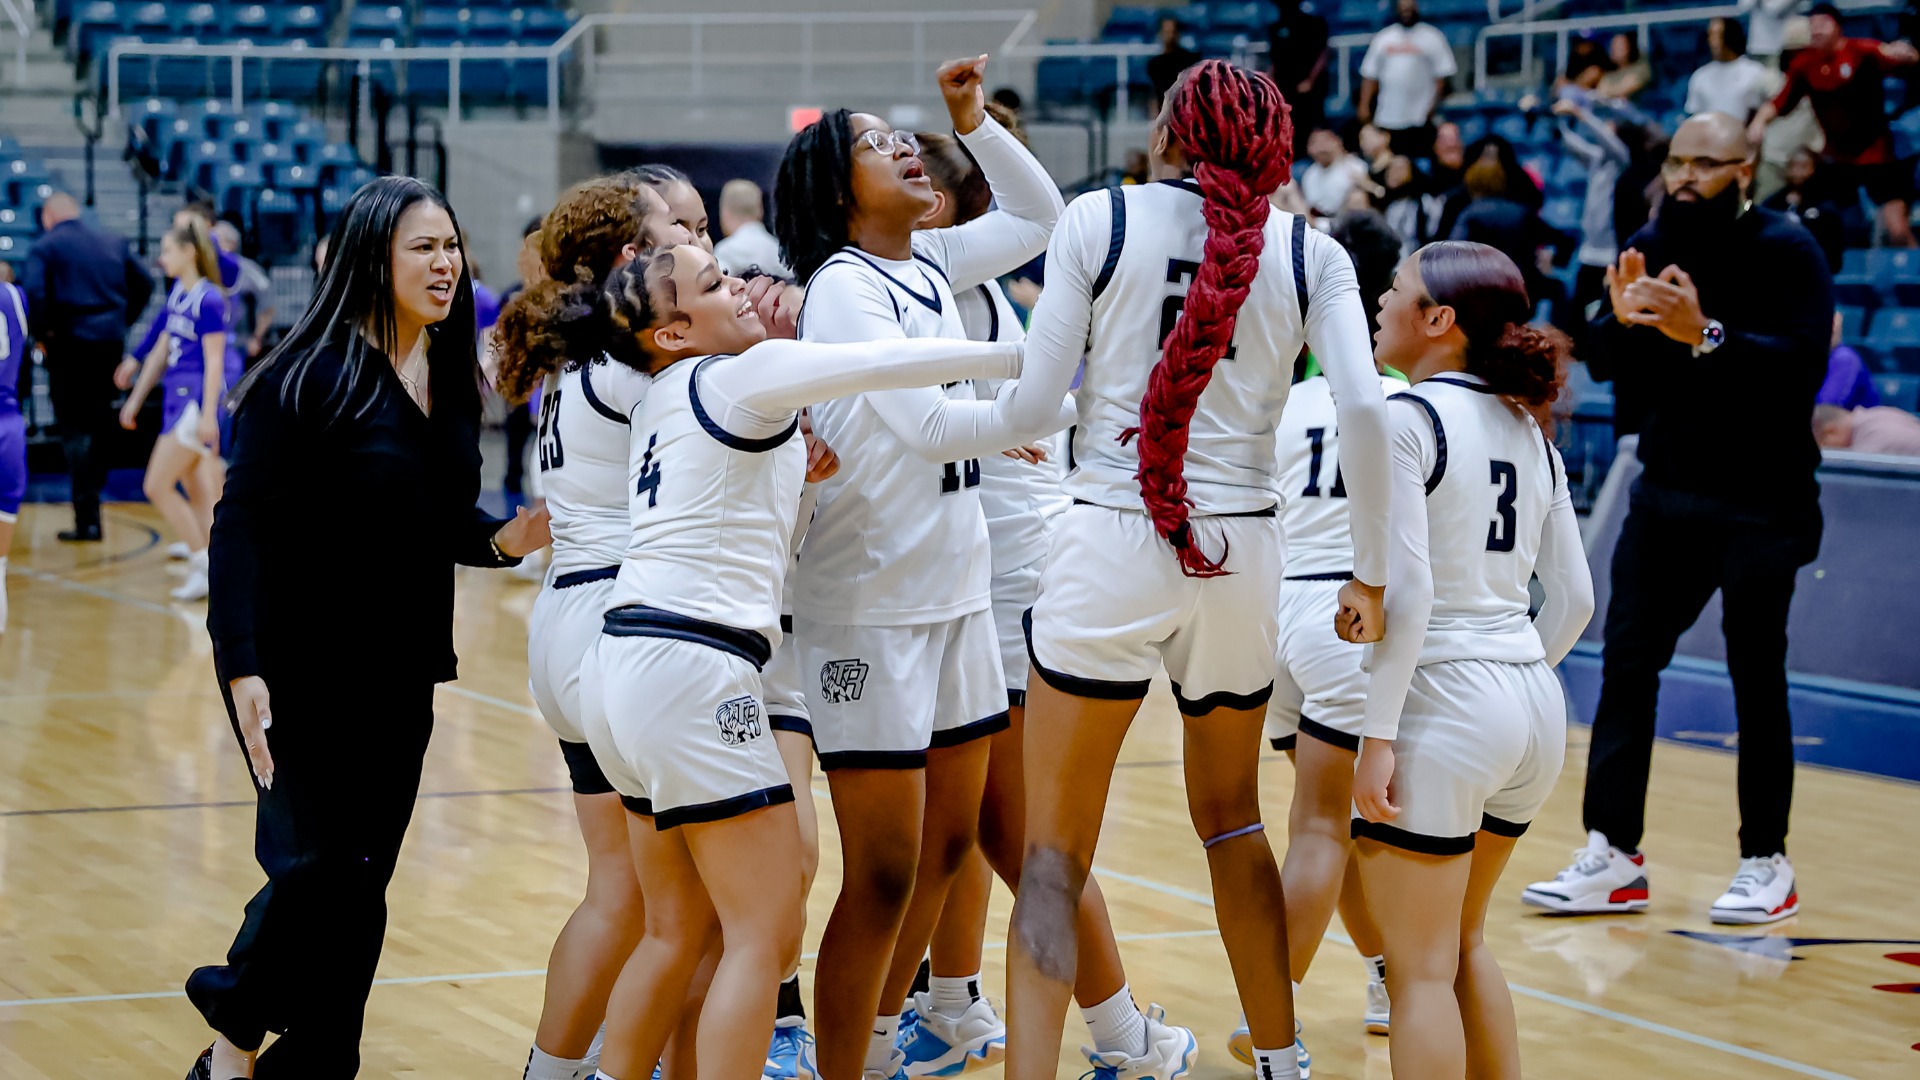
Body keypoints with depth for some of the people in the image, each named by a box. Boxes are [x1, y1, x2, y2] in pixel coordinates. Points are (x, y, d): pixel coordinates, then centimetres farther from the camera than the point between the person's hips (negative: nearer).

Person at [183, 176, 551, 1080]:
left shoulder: (451, 381, 8)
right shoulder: (310, 376, -12)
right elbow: (243, 523, -16)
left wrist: (505, 538, -5)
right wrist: (242, 668, -24)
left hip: (399, 677, 7)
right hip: (299, 667, -6)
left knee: (361, 883, 7)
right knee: (318, 863, -12)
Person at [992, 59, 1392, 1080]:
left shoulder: (1098, 220, -1)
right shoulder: (1311, 253, 4)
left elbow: (1034, 405, -5)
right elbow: (1363, 410, -8)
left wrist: (1005, 407, 18)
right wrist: (1370, 573, 0)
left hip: (1111, 540, -3)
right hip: (1241, 553, 3)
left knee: (1055, 852, 1)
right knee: (1230, 820, 24)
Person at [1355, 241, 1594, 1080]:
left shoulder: (1406, 419, -10)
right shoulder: (1528, 430, 12)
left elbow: (1408, 592, -18)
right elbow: (1574, 595, 14)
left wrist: (1379, 734, -17)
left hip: (1441, 704, -8)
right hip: (1535, 708, 8)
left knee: (1421, 970, -2)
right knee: (1464, 942, 24)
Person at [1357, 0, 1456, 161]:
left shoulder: (1432, 37, 2)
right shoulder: (1382, 39, 11)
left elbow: (1442, 75, -2)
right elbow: (1370, 75, 11)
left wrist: (1433, 106, -10)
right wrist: (1364, 106, 3)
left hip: (1421, 119, -3)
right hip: (1387, 119, 3)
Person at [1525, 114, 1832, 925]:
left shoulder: (1785, 252, -11)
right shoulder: (1655, 244, 5)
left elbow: (1803, 363, -24)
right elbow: (1603, 363, 6)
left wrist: (1706, 334, -33)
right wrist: (1622, 319, -15)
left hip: (1759, 506, -5)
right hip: (1667, 493, 5)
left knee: (1756, 681, 2)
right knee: (1625, 665, -1)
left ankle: (1766, 863, 14)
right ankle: (1614, 858, 1)